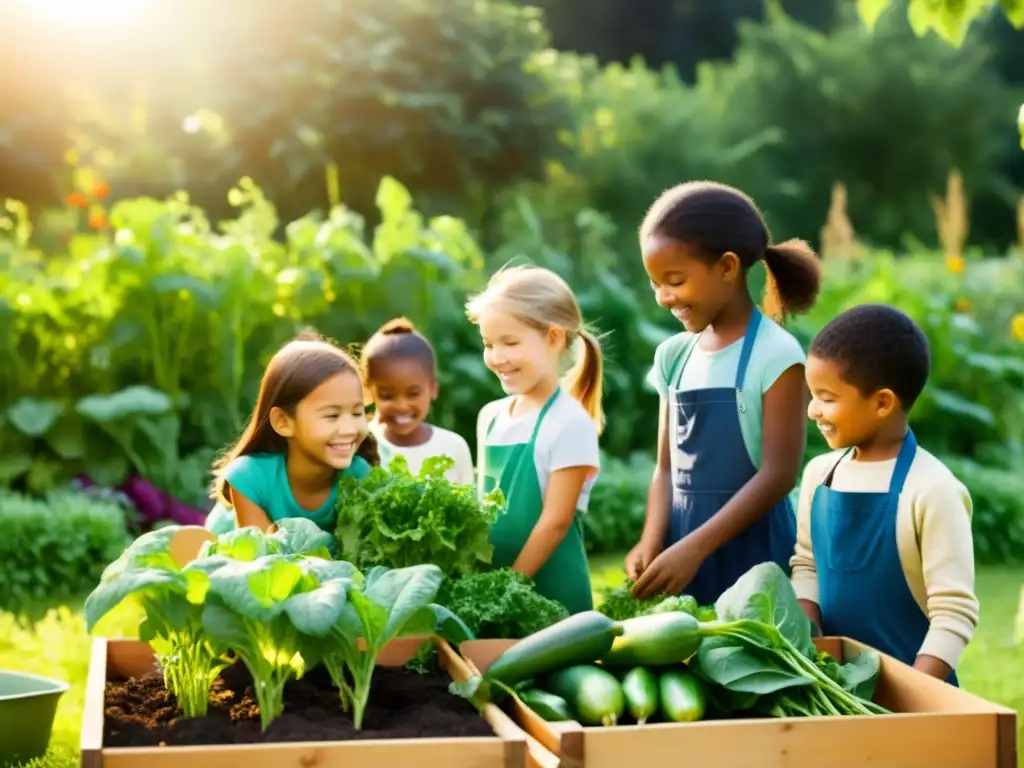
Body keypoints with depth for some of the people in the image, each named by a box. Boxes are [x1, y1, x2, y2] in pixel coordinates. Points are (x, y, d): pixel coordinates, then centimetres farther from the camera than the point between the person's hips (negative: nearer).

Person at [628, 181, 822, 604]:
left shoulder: (776, 354, -10)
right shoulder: (674, 356, 8)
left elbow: (779, 474, -15)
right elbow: (667, 467, 9)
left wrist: (694, 548, -21)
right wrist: (652, 541, -9)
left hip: (751, 555, -5)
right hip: (684, 550, 5)